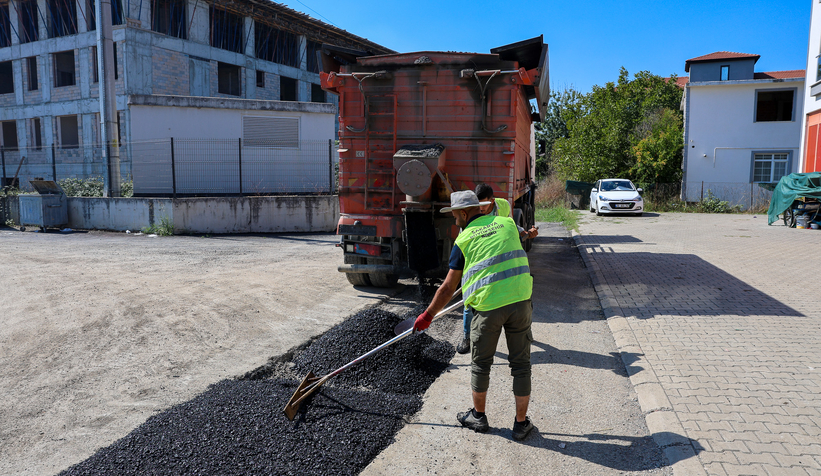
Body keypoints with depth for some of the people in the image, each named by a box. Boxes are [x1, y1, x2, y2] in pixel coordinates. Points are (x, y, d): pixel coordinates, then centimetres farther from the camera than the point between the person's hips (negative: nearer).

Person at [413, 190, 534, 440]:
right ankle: (521, 423, 22)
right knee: (521, 364, 13)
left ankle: (478, 416, 32)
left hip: (488, 307, -3)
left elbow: (448, 288, 3)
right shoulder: (507, 223, 10)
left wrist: (428, 315, 14)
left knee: (481, 364, 16)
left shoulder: (464, 239, 1)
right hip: (520, 300, 3)